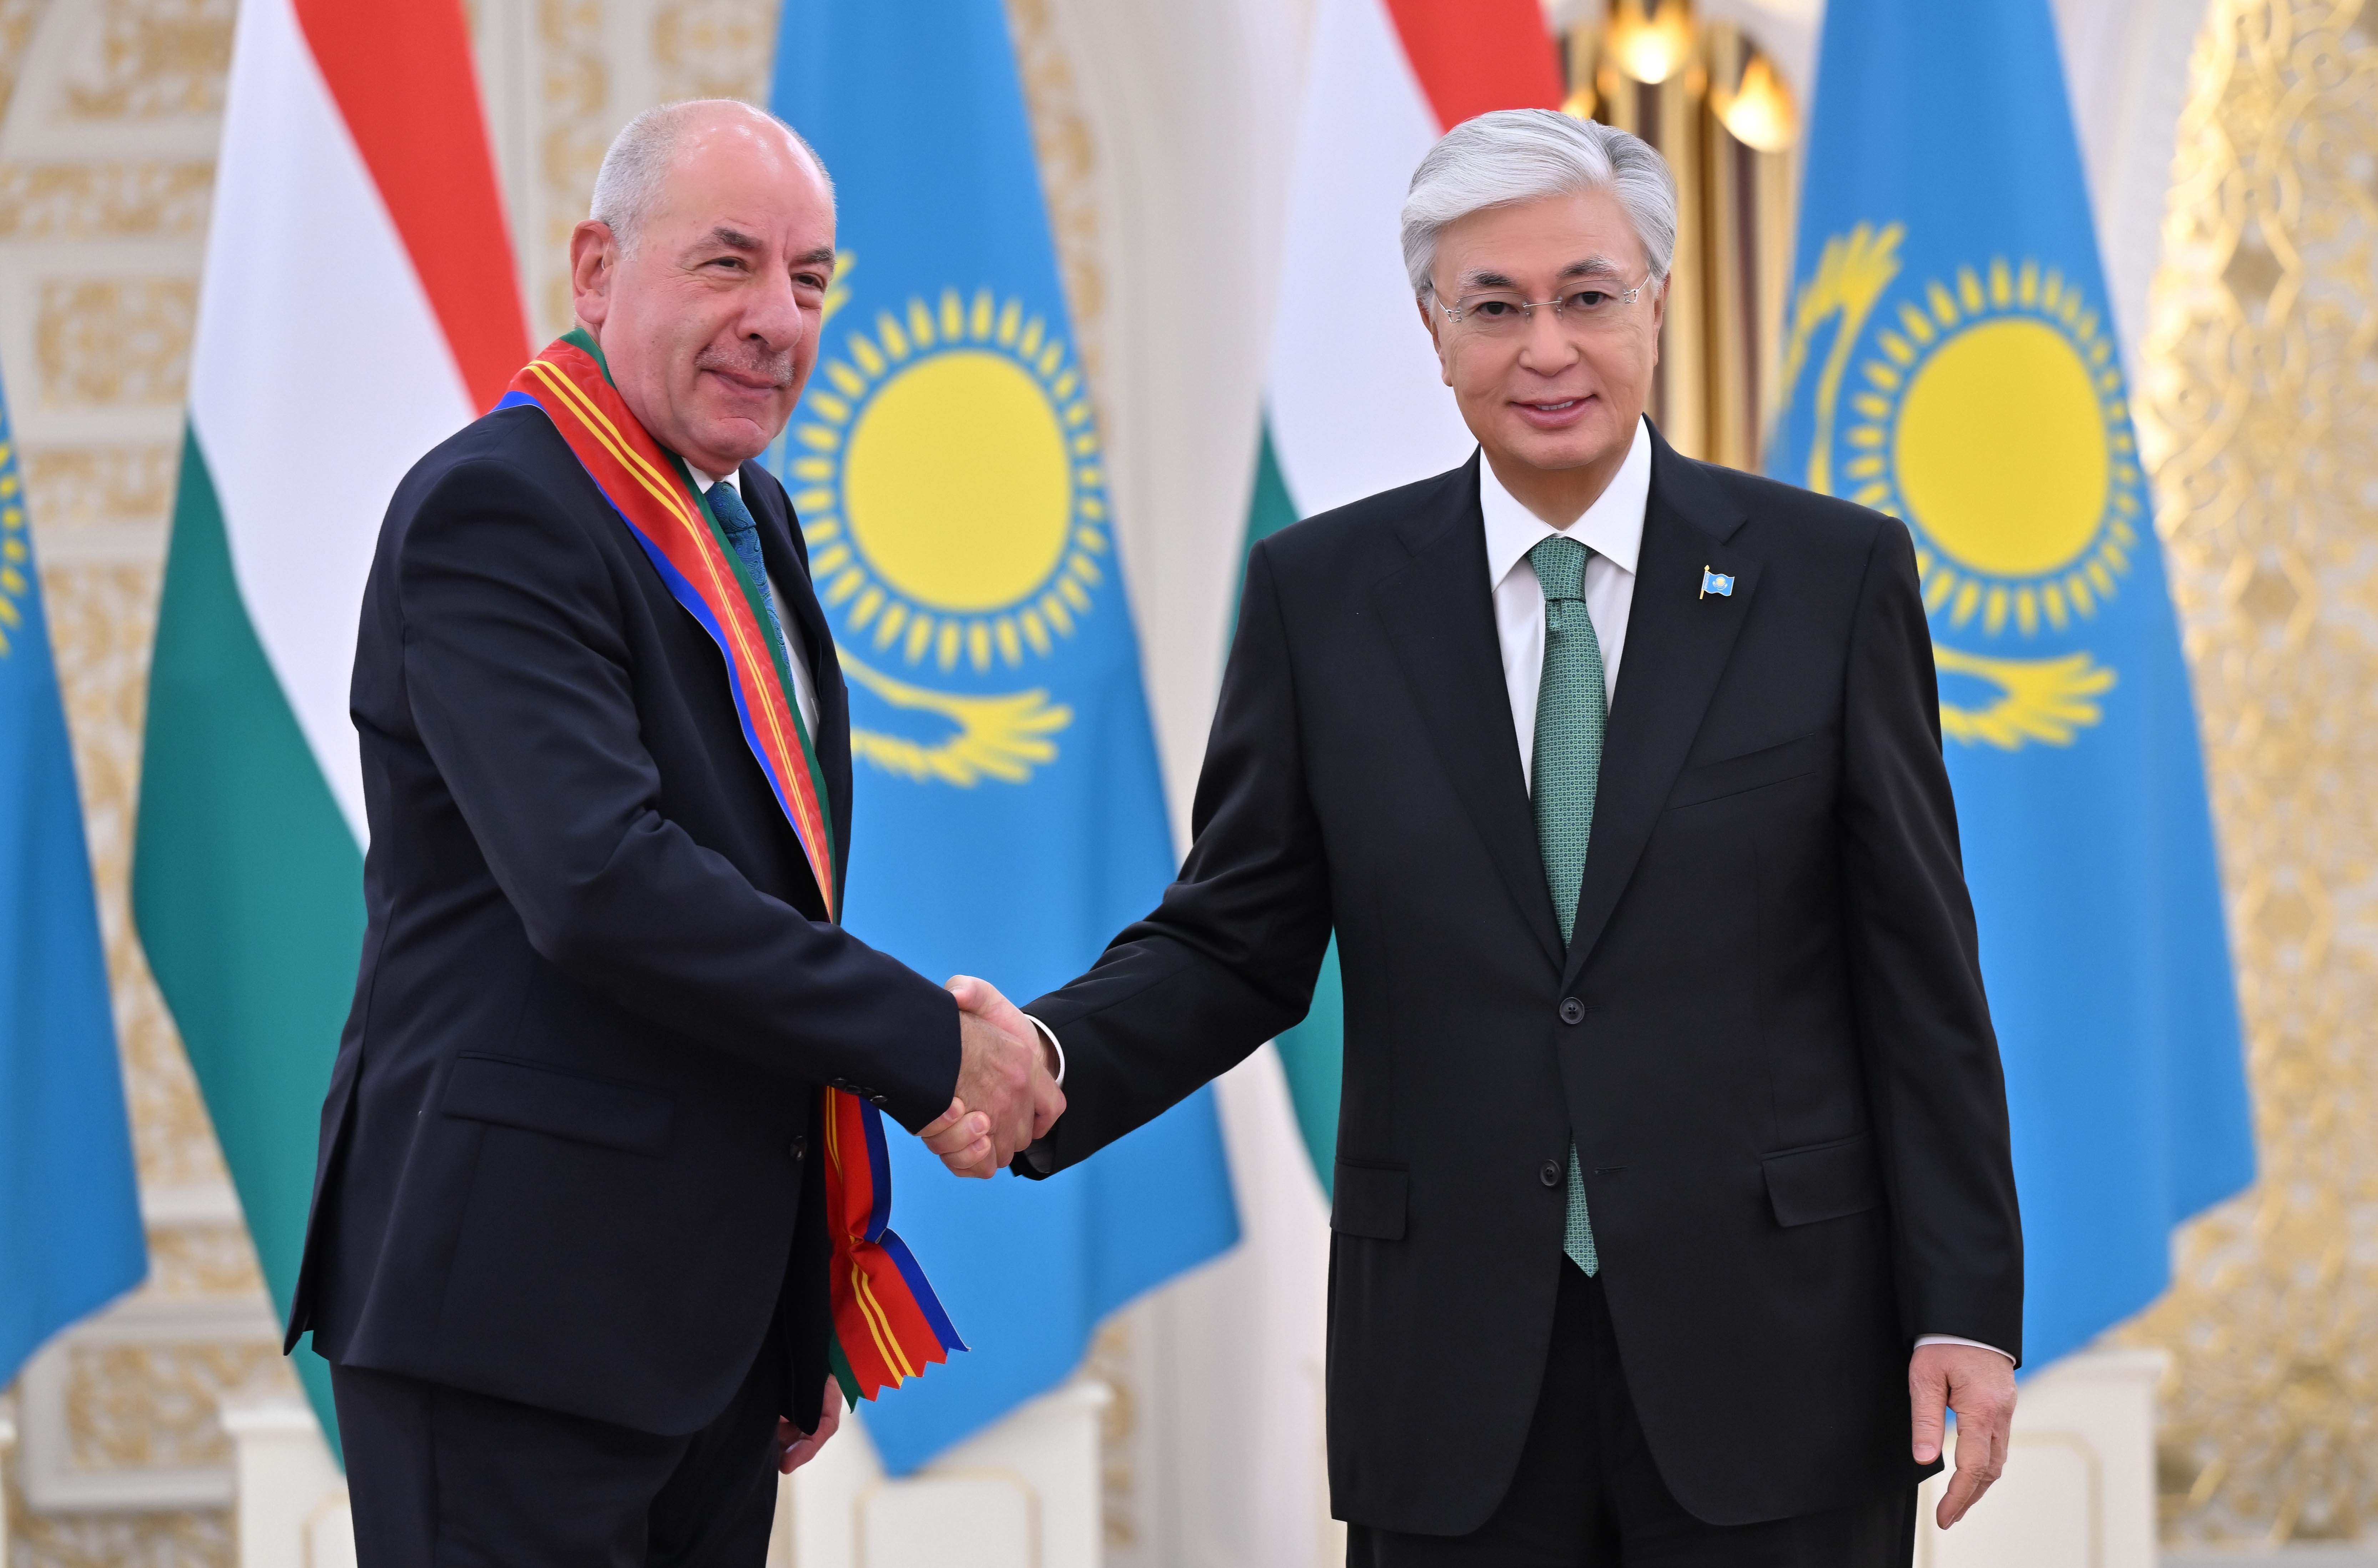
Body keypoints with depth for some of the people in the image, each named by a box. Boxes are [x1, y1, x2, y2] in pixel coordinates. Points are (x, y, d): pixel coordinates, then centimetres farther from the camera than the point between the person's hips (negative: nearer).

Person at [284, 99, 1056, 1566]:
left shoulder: (752, 517, 16)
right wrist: (931, 1044, -19)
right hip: (517, 1316, -8)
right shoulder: (493, 510, -13)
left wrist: (803, 1316, 20)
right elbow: (599, 884, -25)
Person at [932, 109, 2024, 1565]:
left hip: (1769, 1346, -1)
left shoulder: (1834, 574, 1)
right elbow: (1234, 942, 6)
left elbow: (1920, 970, 1)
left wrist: (1967, 1308, -3)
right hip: (1456, 1380, 1)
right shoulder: (1323, 595, 5)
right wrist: (1045, 1064, -14)